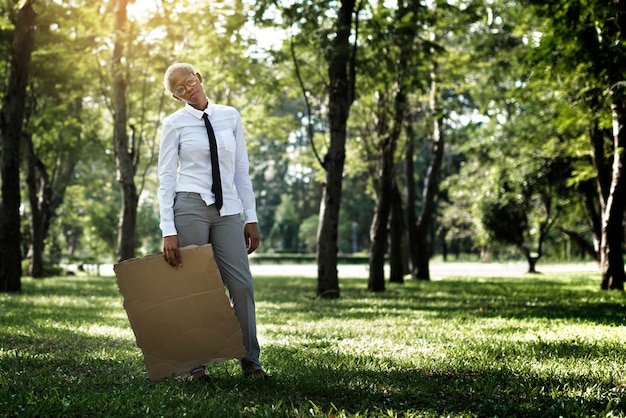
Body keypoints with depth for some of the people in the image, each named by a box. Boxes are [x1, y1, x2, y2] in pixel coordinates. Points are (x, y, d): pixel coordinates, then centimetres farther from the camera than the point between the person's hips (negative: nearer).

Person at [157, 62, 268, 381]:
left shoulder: (230, 116, 11)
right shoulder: (174, 124, 3)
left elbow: (241, 171, 11)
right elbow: (166, 179, -1)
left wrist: (251, 217, 5)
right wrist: (168, 230, -10)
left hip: (227, 210, 3)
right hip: (190, 206, -2)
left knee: (242, 284, -4)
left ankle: (251, 361, 6)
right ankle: (196, 364, 9)